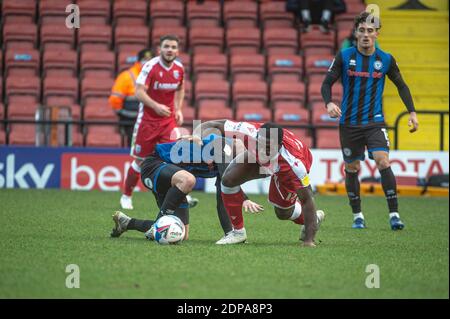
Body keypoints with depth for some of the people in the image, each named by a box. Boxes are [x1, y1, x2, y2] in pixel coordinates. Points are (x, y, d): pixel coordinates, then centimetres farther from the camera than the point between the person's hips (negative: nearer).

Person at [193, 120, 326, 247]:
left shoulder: (294, 163, -47)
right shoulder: (250, 133, -43)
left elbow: (307, 199, -38)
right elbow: (218, 125, -24)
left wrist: (309, 240, -38)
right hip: (256, 157, 3)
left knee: (283, 213, 7)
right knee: (229, 179, -17)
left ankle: (314, 218, 43)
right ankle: (238, 231, 3)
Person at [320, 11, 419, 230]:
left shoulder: (386, 60, -1)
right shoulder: (344, 57, -4)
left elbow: (401, 85, 13)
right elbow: (327, 83, -1)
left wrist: (412, 112, 4)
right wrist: (329, 103, -21)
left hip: (375, 121, -1)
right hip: (349, 122, 1)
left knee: (383, 161, -19)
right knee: (352, 169, 7)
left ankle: (394, 214, -15)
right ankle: (357, 216, 22)